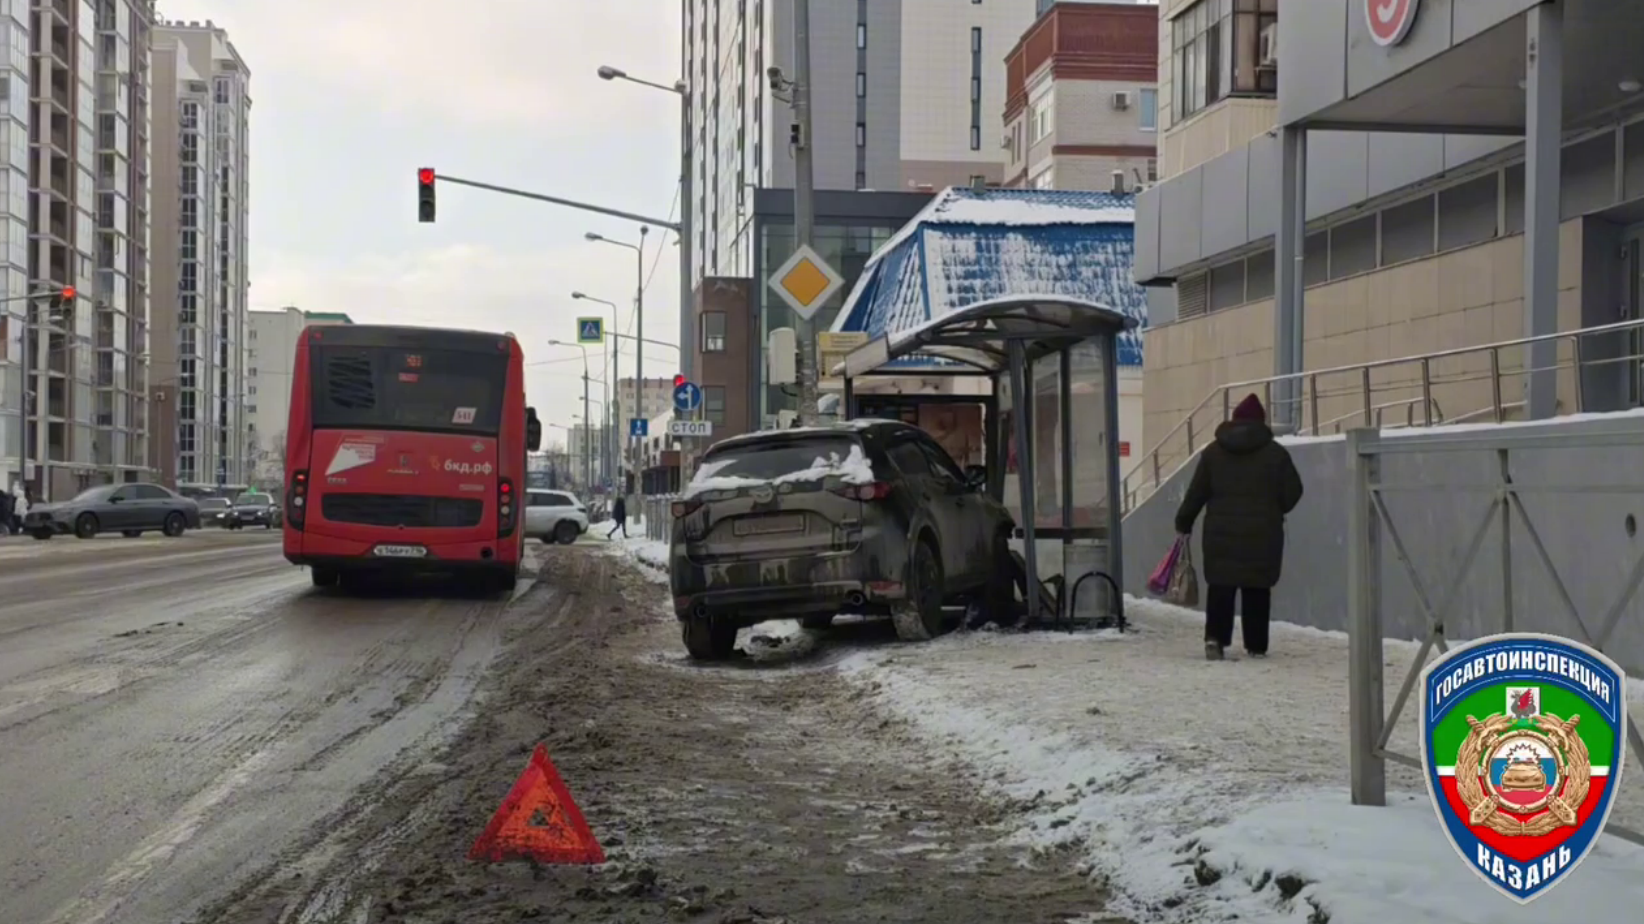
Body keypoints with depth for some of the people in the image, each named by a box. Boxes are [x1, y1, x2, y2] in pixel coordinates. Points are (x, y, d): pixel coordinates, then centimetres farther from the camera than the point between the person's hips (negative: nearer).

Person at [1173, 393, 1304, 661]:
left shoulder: (1213, 452, 5)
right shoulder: (1275, 452, 1)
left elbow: (1196, 493, 5)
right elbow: (1292, 492, 3)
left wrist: (1183, 523, 14)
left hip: (1222, 533, 1)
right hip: (1262, 535, -1)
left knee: (1220, 587, 5)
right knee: (1257, 589, 7)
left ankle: (1214, 637, -12)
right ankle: (1256, 645, 9)